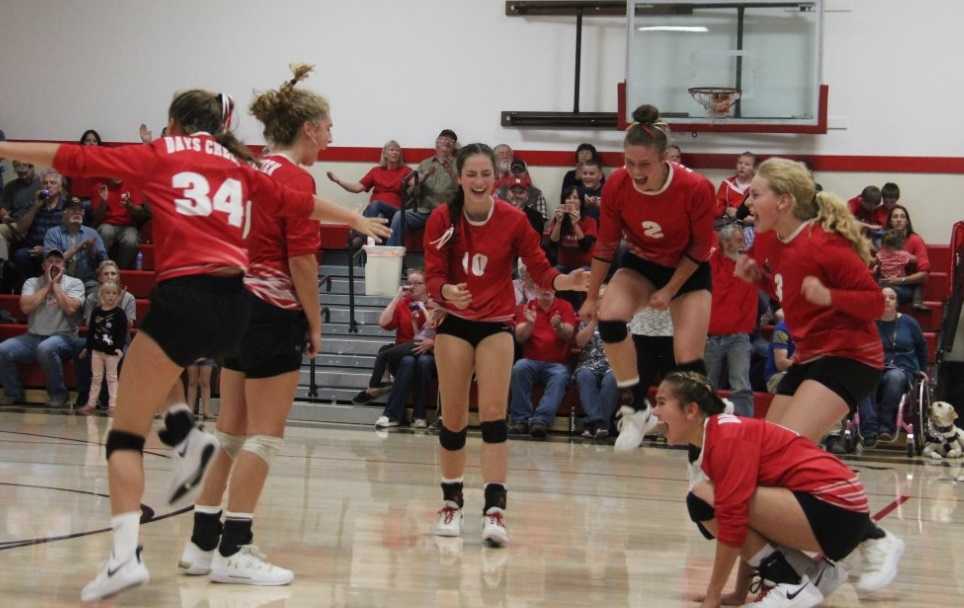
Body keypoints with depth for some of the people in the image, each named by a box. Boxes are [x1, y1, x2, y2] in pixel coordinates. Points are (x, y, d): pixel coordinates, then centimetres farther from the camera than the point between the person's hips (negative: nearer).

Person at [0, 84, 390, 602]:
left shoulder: (159, 155, 8)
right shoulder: (239, 168, 19)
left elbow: (73, 159, 4)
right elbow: (300, 204, 29)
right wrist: (356, 220, 45)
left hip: (184, 295, -5)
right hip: (232, 303, 5)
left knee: (126, 432, 0)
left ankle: (125, 554, -16)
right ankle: (188, 439, 11)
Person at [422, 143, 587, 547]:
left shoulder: (513, 220, -11)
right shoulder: (442, 219, -11)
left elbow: (539, 270, -6)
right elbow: (433, 277, -11)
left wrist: (565, 281, -27)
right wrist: (447, 291, -34)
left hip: (497, 324, 0)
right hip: (454, 321, 1)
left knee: (493, 412, -11)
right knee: (453, 417, 3)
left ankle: (494, 510, -16)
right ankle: (451, 502, 20)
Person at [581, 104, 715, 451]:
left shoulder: (696, 188, -28)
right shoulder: (617, 186, -20)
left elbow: (701, 247, -14)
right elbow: (606, 245, -6)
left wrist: (670, 290, -14)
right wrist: (592, 297, -2)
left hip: (689, 270, -2)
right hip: (641, 264, 3)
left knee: (688, 359, -12)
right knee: (609, 316, -26)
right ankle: (634, 409, -14)